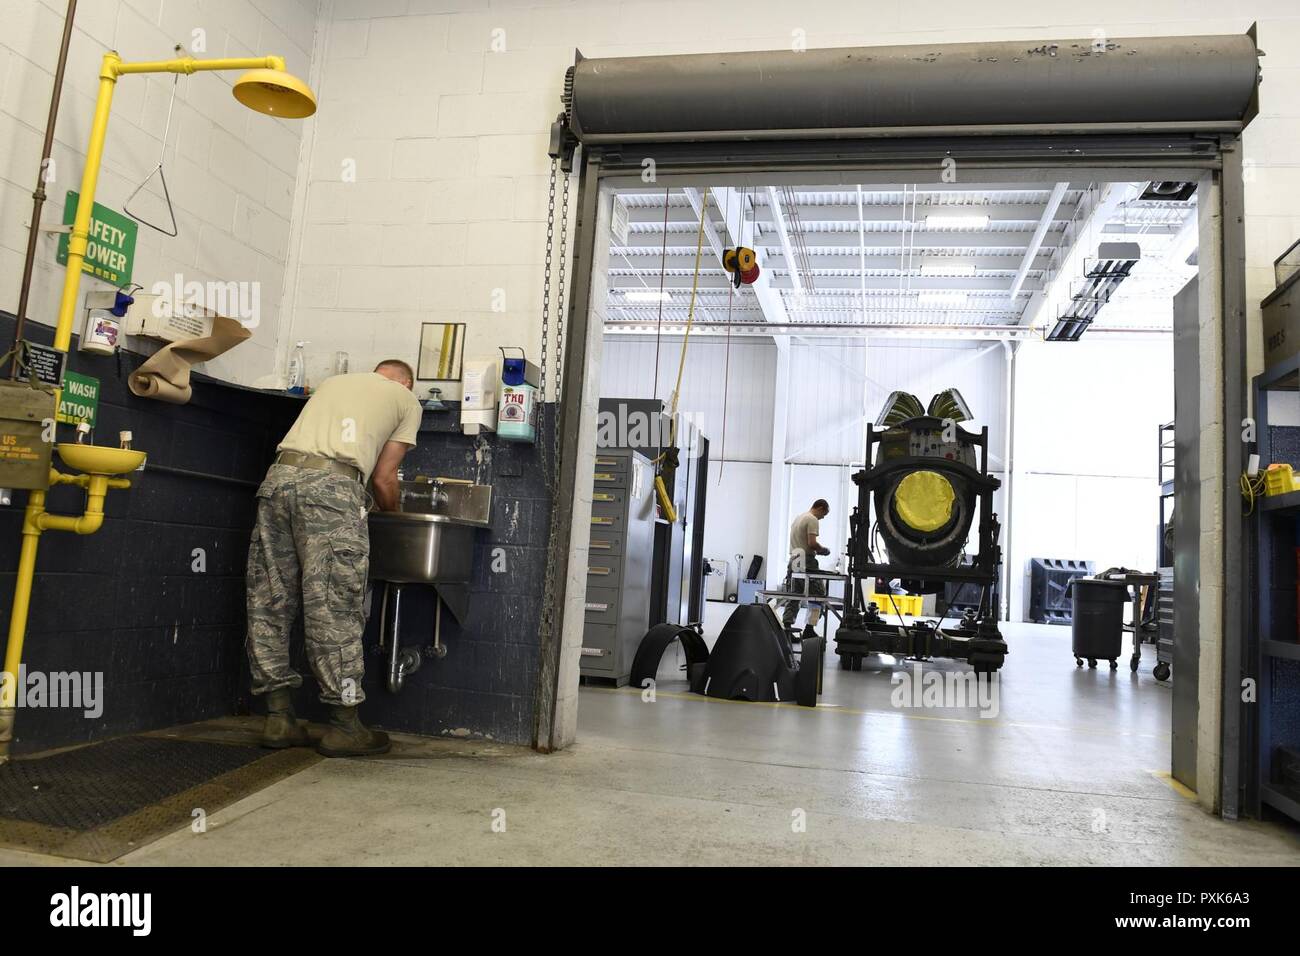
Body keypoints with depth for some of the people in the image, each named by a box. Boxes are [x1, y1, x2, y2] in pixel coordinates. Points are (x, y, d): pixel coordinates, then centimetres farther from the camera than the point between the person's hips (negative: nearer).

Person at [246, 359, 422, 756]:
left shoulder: (333, 381, 33)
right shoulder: (406, 400, 19)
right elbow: (383, 478, 14)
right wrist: (395, 513, 31)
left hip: (279, 475, 6)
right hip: (331, 486, -5)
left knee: (271, 599, 9)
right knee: (334, 607, -3)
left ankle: (279, 718, 14)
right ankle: (344, 726, 3)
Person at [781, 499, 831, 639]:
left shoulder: (798, 518, 20)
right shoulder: (812, 520, -10)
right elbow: (812, 543, -19)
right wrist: (823, 550, -1)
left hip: (794, 561, 9)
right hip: (806, 563, -9)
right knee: (818, 595, -1)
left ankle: (786, 626, 2)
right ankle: (809, 628, -6)